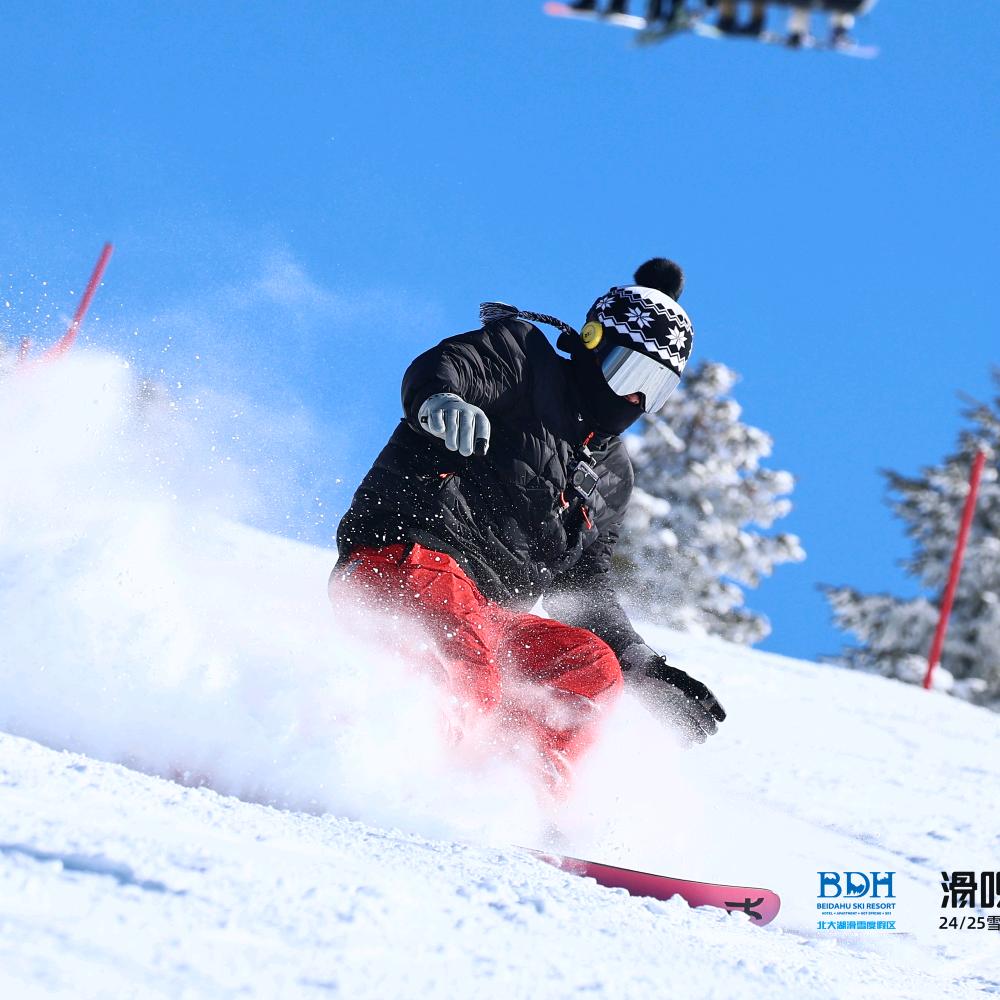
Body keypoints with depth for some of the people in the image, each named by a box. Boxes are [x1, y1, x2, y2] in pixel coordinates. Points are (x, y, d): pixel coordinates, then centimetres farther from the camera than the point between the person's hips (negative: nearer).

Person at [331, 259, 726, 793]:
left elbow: (583, 589, 29)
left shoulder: (610, 475, 27)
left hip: (482, 612, 8)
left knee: (593, 666, -12)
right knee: (469, 673, -33)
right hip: (404, 560, -8)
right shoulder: (524, 355, 8)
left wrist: (648, 671, 16)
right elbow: (438, 368, -13)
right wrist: (440, 398, -39)